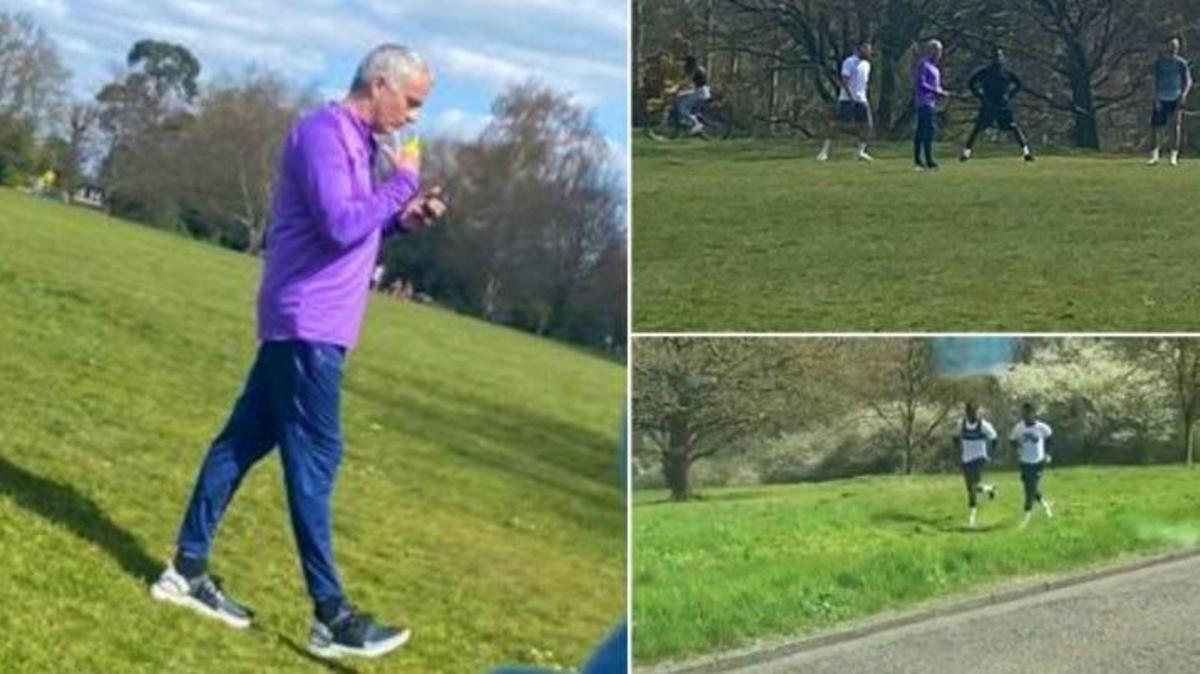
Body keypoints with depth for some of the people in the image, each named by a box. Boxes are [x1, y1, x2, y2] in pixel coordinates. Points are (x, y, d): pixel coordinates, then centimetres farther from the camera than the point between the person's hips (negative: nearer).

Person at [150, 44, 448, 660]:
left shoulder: (354, 141, 16)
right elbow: (339, 225, -25)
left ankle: (187, 569, 20)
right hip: (308, 324, -10)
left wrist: (403, 220, 6)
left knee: (244, 440, 12)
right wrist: (402, 183, -14)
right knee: (314, 462, -8)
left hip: (305, 323, 10)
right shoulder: (323, 132, -15)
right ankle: (331, 617, -5)